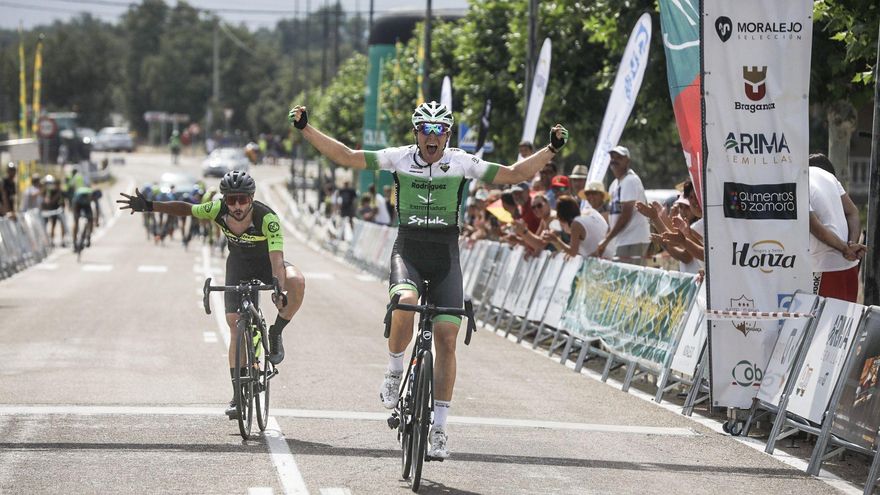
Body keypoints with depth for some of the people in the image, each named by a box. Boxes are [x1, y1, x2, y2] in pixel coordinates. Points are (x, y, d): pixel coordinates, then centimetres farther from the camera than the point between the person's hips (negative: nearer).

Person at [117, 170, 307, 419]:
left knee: (297, 281, -36)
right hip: (238, 266, 3)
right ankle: (237, 396, 0)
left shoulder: (267, 218, -35)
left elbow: (276, 258, -42)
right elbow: (186, 208, -7)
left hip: (267, 263, -3)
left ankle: (276, 333, -14)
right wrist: (148, 206, -12)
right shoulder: (218, 210, -24)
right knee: (236, 328, -7)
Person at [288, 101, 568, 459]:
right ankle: (394, 371, -5)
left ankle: (439, 426, 3)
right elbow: (345, 156, -3)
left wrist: (551, 149, -11)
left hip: (445, 258, 1)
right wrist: (305, 129, -11)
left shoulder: (462, 163, -2)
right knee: (404, 304, -33)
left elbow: (514, 174, 0)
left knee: (446, 340, -6)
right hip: (407, 252, -1)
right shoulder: (399, 159, -2)